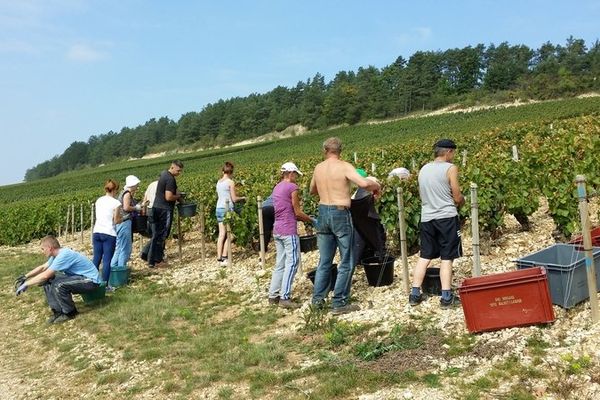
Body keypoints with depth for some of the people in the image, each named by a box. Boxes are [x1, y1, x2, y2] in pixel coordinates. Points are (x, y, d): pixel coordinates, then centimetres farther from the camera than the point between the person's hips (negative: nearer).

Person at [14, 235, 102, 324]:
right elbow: (43, 267, 19)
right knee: (48, 281, 2)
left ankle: (70, 313, -6)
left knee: (58, 285, -29)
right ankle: (58, 311, 6)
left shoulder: (64, 255, -24)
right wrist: (25, 276, 13)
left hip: (91, 281, -10)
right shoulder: (58, 254, 5)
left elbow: (45, 275, -24)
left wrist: (26, 284, -14)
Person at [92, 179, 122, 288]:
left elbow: (98, 216, 14)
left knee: (96, 258, 11)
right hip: (109, 234, -5)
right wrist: (122, 219, 14)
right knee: (107, 260, -1)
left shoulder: (98, 201, 9)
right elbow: (116, 221, -8)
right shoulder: (116, 203, -8)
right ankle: (104, 284, 0)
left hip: (97, 232, 6)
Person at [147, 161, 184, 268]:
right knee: (161, 235, -1)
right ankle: (156, 261, 3)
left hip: (156, 208, 9)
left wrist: (177, 192, 13)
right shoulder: (170, 179, -17)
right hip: (165, 210, -9)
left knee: (156, 234, 12)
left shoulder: (164, 173, 13)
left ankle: (152, 259, 16)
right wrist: (179, 196, -6)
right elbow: (168, 197, -23)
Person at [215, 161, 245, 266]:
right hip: (227, 209, -6)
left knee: (221, 234, 8)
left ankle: (219, 258, 7)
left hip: (218, 209, 6)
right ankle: (224, 258, -3)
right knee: (228, 235, 0)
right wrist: (242, 198, 11)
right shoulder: (230, 182, -8)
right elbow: (234, 199, -9)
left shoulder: (218, 182, 11)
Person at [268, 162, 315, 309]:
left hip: (277, 230, 9)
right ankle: (285, 297, -6)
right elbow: (298, 212, -9)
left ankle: (273, 296, 15)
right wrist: (311, 220, 7)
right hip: (289, 230, -9)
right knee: (292, 263, -4)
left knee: (280, 264, 13)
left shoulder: (277, 188, 15)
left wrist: (305, 219, 17)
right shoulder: (292, 187, -10)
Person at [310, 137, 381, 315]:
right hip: (340, 214, -6)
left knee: (324, 261, 16)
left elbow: (312, 191, 24)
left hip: (323, 213, 6)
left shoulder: (318, 168, 7)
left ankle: (317, 299, 21)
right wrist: (376, 185, -3)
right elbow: (364, 183, -24)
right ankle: (339, 303, 7)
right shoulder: (344, 166, -10)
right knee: (346, 262, 5)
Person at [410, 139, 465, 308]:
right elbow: (457, 198, -6)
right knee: (446, 258, 2)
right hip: (447, 218, -5)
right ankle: (446, 297, 5)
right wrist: (462, 200, 15)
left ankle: (415, 294, 14)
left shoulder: (423, 169, 11)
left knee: (424, 257, 13)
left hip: (427, 218, 5)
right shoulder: (450, 168, -7)